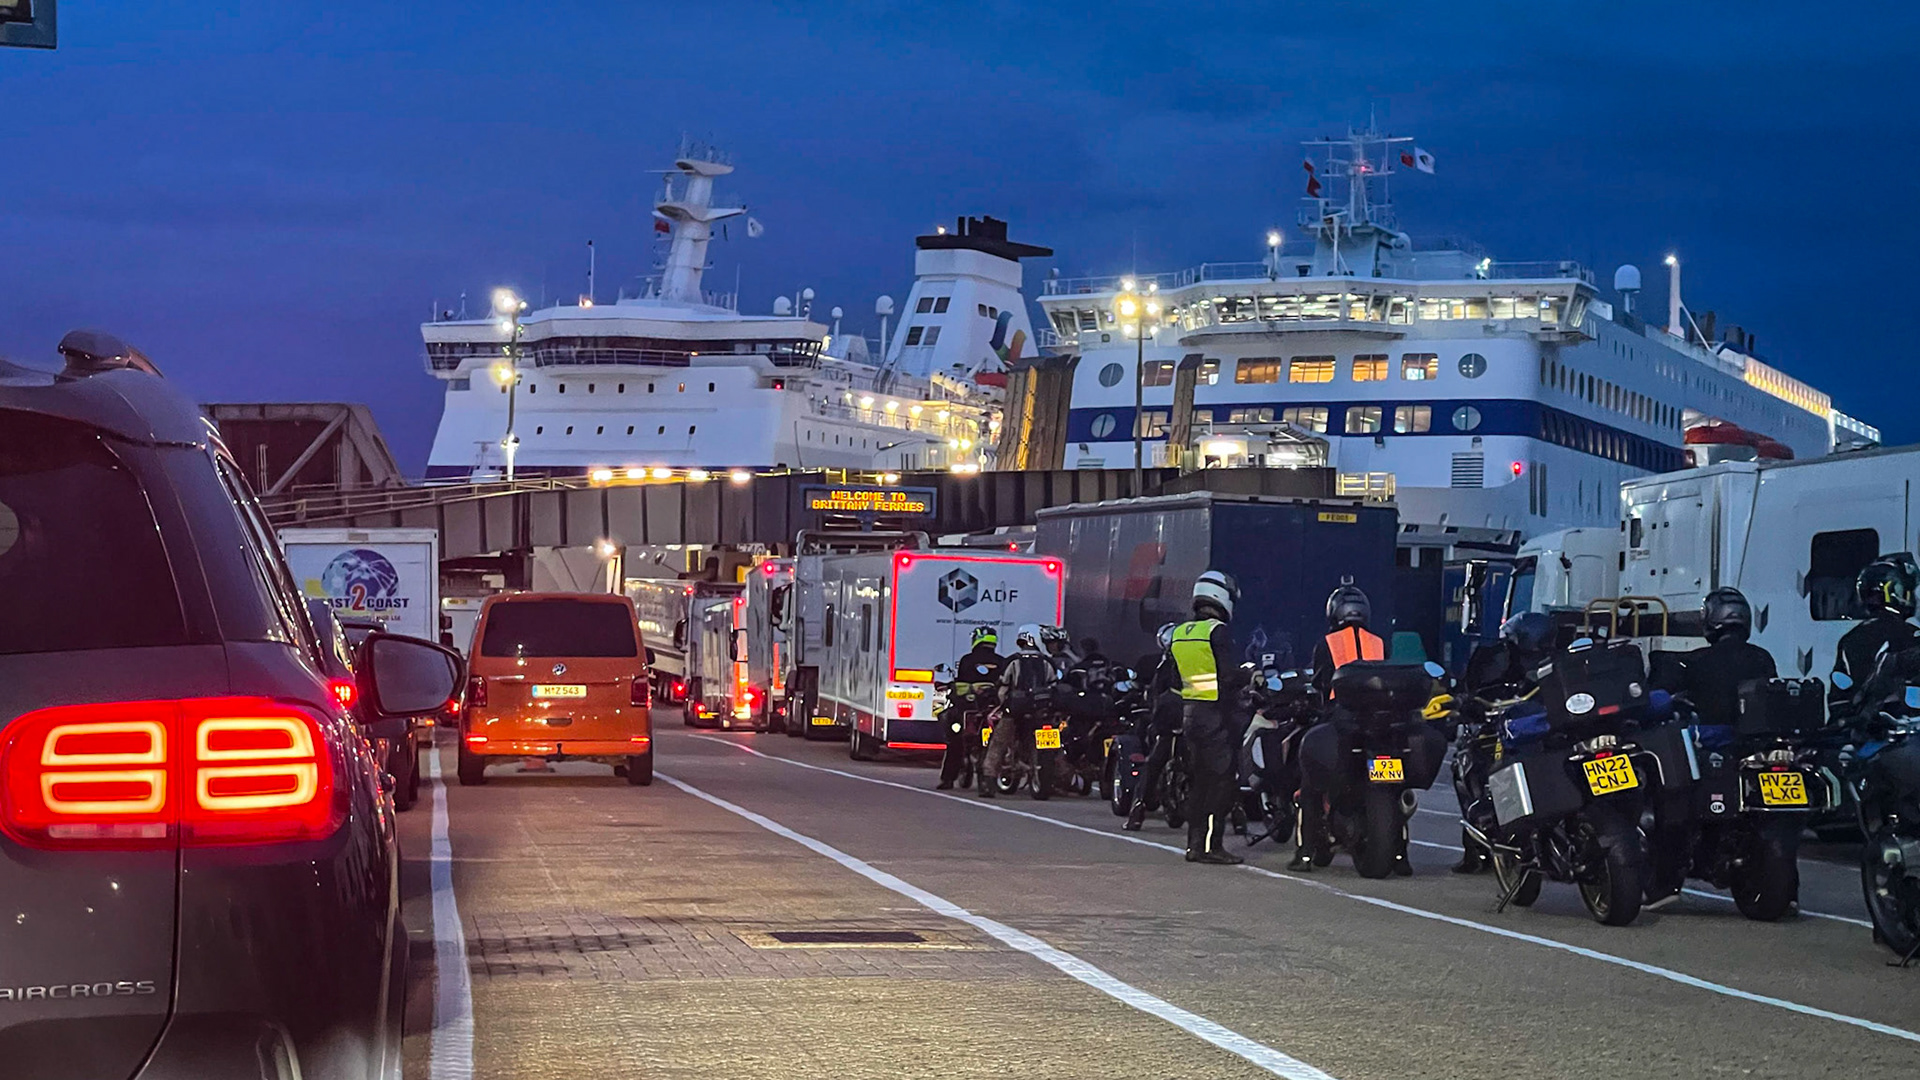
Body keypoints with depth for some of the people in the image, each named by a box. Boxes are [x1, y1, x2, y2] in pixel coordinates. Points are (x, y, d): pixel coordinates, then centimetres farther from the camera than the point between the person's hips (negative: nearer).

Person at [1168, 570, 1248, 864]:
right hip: (1215, 713, -8)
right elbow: (1228, 676, -17)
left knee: (1199, 779, 13)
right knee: (1222, 779, -6)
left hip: (1189, 710, 8)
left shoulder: (1179, 633, 12)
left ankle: (1194, 843, 13)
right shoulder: (1218, 631, -12)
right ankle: (1211, 845, -10)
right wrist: (1247, 674, 0)